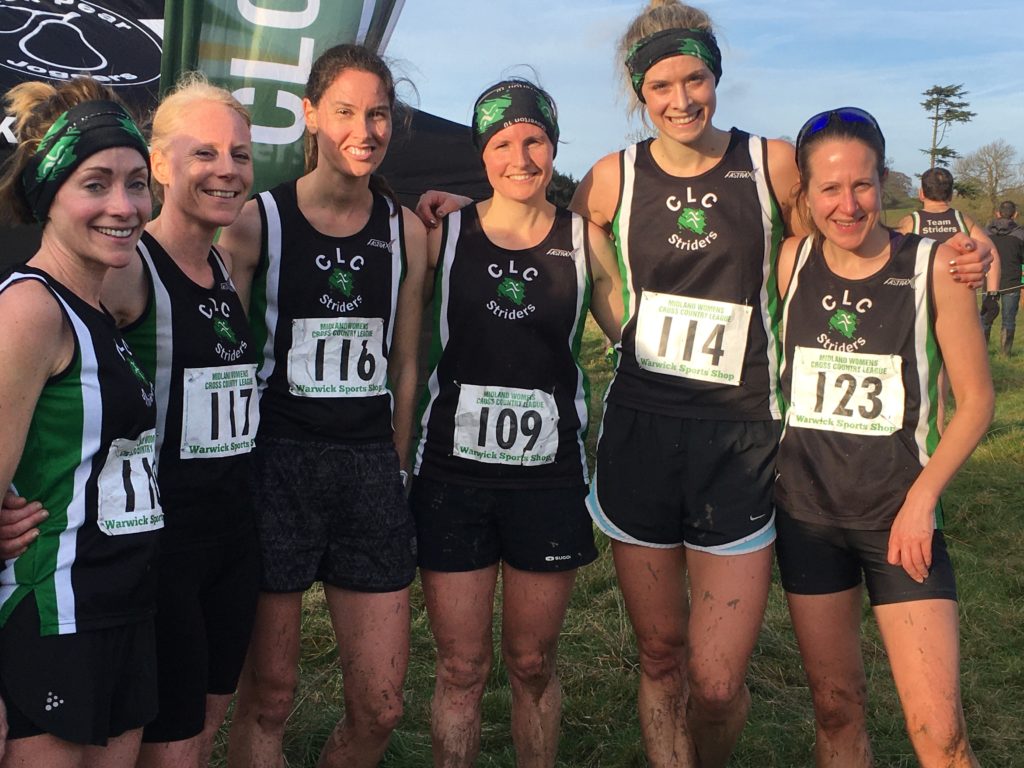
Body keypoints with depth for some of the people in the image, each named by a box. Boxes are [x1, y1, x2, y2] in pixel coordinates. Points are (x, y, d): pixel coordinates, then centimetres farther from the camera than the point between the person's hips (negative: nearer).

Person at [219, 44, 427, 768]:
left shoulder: (407, 230, 8)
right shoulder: (259, 221, -2)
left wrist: (398, 469, 12)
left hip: (372, 466, 3)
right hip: (277, 463, -3)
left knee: (381, 708, 5)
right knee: (268, 698, 5)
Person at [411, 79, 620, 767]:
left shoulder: (585, 240, 2)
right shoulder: (445, 233, 1)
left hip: (549, 476, 0)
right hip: (454, 472, 0)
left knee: (533, 663, 14)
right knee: (462, 668, 7)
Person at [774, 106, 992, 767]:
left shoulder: (935, 266, -7)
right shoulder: (791, 261, -1)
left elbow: (976, 398, -3)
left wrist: (922, 498, -11)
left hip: (900, 513, -2)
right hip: (806, 511, 3)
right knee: (836, 704, 13)